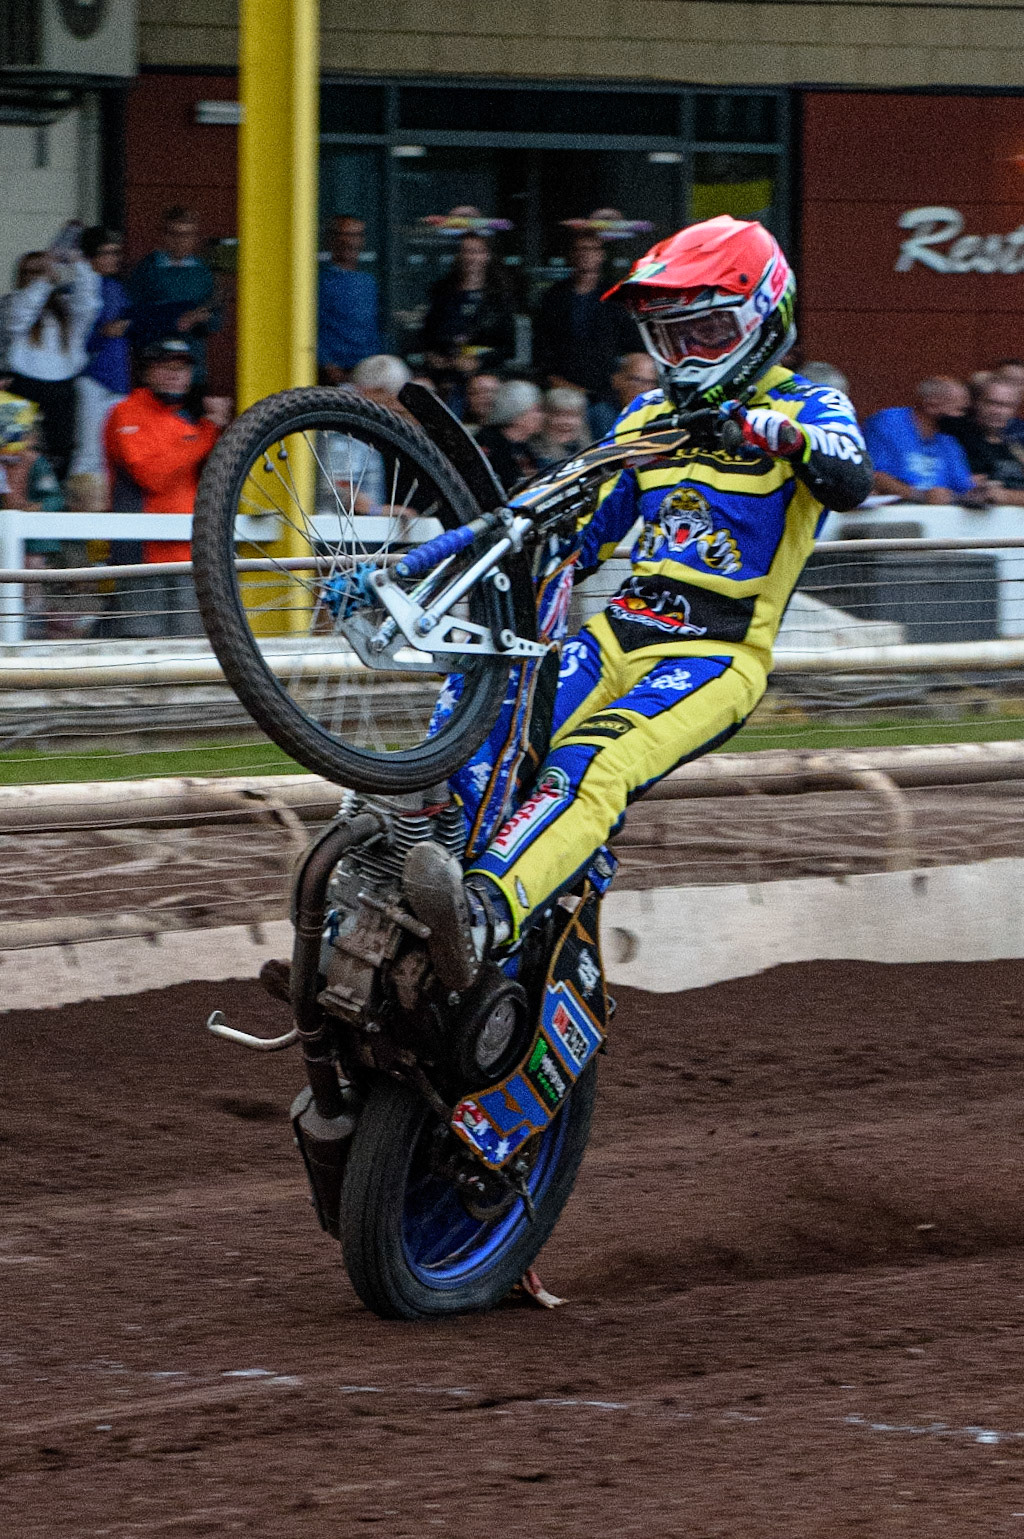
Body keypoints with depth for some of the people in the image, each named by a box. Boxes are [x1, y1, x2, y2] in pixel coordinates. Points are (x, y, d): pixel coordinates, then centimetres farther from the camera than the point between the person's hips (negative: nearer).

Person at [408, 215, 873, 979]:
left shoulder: (805, 410, 3)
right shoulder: (649, 417, 23)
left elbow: (851, 484, -19)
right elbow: (586, 530, 25)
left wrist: (770, 428, -35)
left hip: (716, 656, -7)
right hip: (618, 631, 7)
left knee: (590, 770, -34)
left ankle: (485, 915, -55)